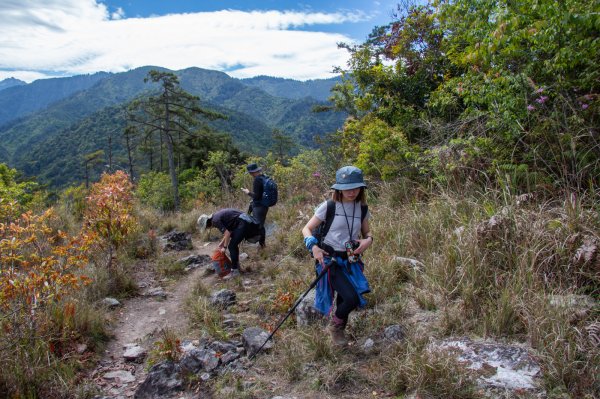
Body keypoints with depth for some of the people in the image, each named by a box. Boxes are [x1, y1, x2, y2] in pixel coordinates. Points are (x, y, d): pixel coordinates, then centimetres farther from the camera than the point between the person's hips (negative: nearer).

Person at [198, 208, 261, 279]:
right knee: (234, 244, 22)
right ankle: (237, 265, 30)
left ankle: (234, 271, -4)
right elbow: (229, 230, 26)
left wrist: (224, 247, -3)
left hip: (243, 223, -11)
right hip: (246, 219, 11)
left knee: (231, 246, -8)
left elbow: (227, 233, -16)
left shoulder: (215, 220, -11)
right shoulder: (217, 215, 19)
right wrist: (222, 242, 27)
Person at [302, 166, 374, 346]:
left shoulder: (362, 208, 1)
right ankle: (335, 325, 14)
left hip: (351, 261, 5)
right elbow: (307, 229, -4)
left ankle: (339, 330, 45)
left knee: (348, 299, 13)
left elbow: (366, 232, 14)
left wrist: (368, 240, -9)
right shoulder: (328, 207, -12)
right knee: (351, 298, -19)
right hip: (330, 259, -5)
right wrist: (313, 246, -23)